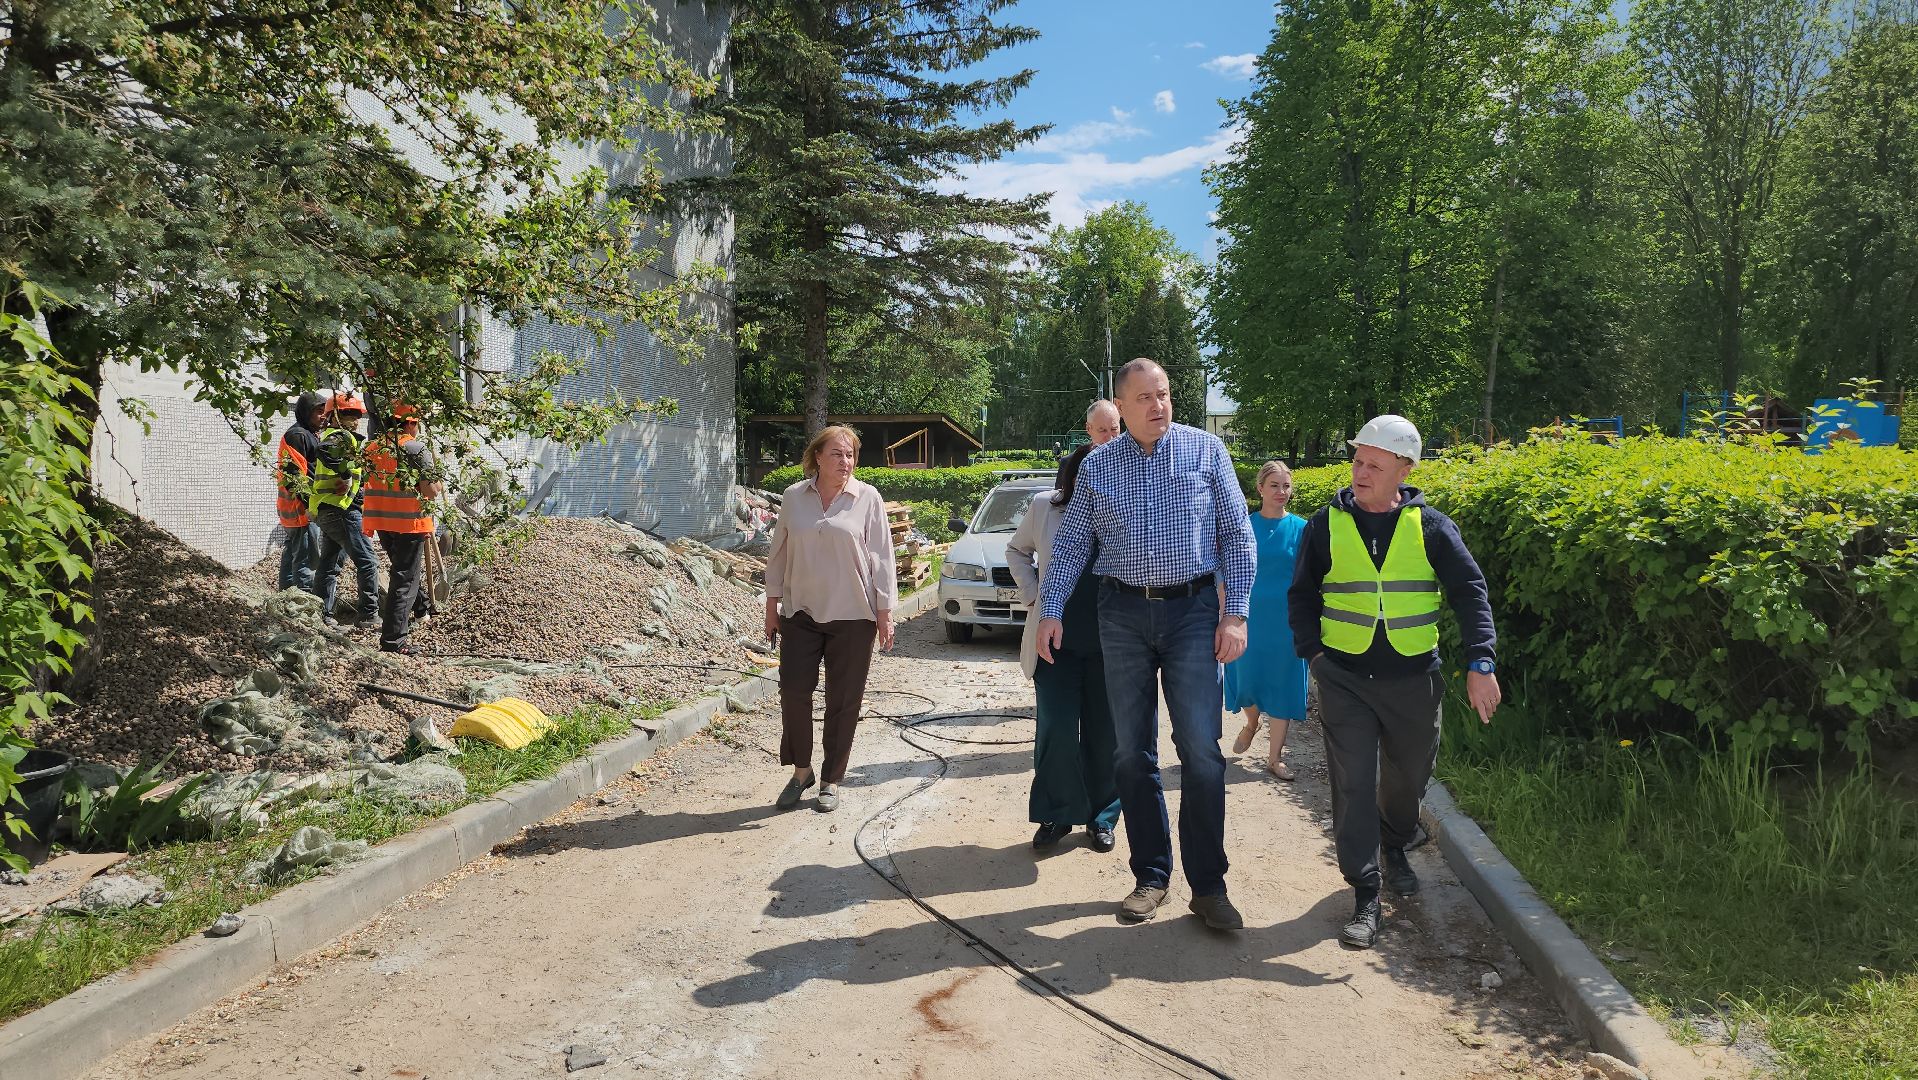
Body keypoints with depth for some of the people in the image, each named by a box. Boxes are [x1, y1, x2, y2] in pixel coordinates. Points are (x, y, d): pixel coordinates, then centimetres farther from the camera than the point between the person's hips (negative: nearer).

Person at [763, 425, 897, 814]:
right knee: (793, 691, -2)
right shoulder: (794, 497, 4)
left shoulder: (867, 498, -2)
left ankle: (831, 780, 18)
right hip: (801, 613, 2)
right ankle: (801, 770, 19)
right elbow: (779, 553, 11)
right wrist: (772, 605, 10)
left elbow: (881, 558, -1)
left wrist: (884, 613, -4)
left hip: (852, 616, -2)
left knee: (843, 701, 4)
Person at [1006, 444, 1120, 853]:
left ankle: (1101, 818, 23)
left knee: (1105, 735, 7)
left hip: (1108, 645, 0)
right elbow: (1016, 550, 18)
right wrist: (1032, 593, 6)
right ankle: (1056, 815, 15)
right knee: (1057, 731, -2)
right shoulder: (1044, 506, 1)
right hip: (1056, 641, 1)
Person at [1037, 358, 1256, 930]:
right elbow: (1071, 544, 9)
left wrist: (1235, 611, -5)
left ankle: (1208, 884, 6)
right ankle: (1151, 876, 19)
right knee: (1132, 752, 7)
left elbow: (1237, 534, 2)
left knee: (1200, 748, -5)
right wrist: (1051, 610, -1)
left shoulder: (1206, 450, 2)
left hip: (1193, 611, -2)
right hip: (1123, 614, 2)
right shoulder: (1096, 466, 7)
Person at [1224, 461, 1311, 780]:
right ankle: (1251, 721, 41)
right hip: (1250, 615, 0)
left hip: (1286, 619, 0)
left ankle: (1275, 757, 15)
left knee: (1282, 681, 4)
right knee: (1248, 674, 7)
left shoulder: (1300, 528, -1)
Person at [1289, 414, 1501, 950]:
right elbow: (1302, 594, 8)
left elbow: (1470, 593, -2)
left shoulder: (1429, 527, -1)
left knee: (1408, 776, 17)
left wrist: (1480, 663, -12)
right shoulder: (1327, 525, 0)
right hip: (1344, 679, -1)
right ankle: (1365, 895, 2)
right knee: (1353, 784, -6)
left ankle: (1395, 850, 46)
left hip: (1413, 679, 1)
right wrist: (1312, 651, -4)